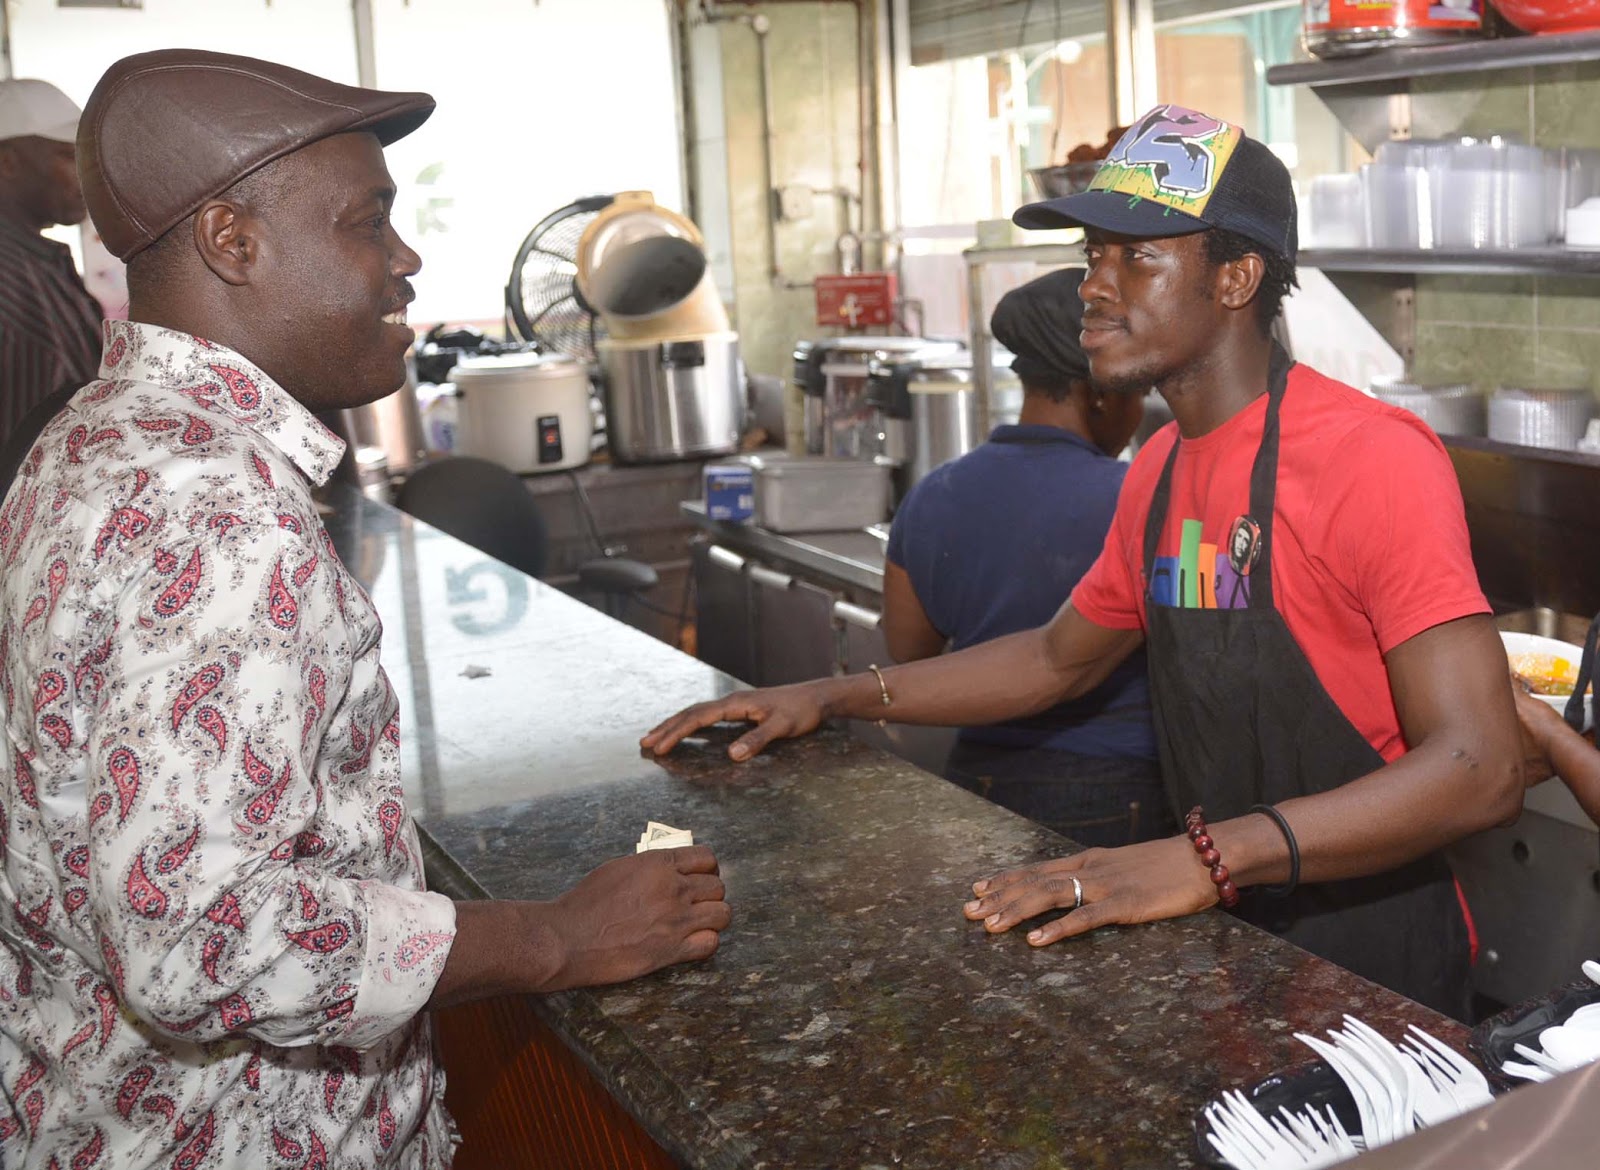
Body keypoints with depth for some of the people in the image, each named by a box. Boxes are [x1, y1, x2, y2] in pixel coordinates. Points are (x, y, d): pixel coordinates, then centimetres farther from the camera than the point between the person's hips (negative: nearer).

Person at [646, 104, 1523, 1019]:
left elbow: (1483, 770, -27)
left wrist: (1213, 857, -37)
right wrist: (832, 698, 11)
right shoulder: (1160, 470, 5)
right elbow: (1058, 660, 18)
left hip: (1367, 956, -6)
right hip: (1226, 934, 7)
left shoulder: (1371, 461, -20)